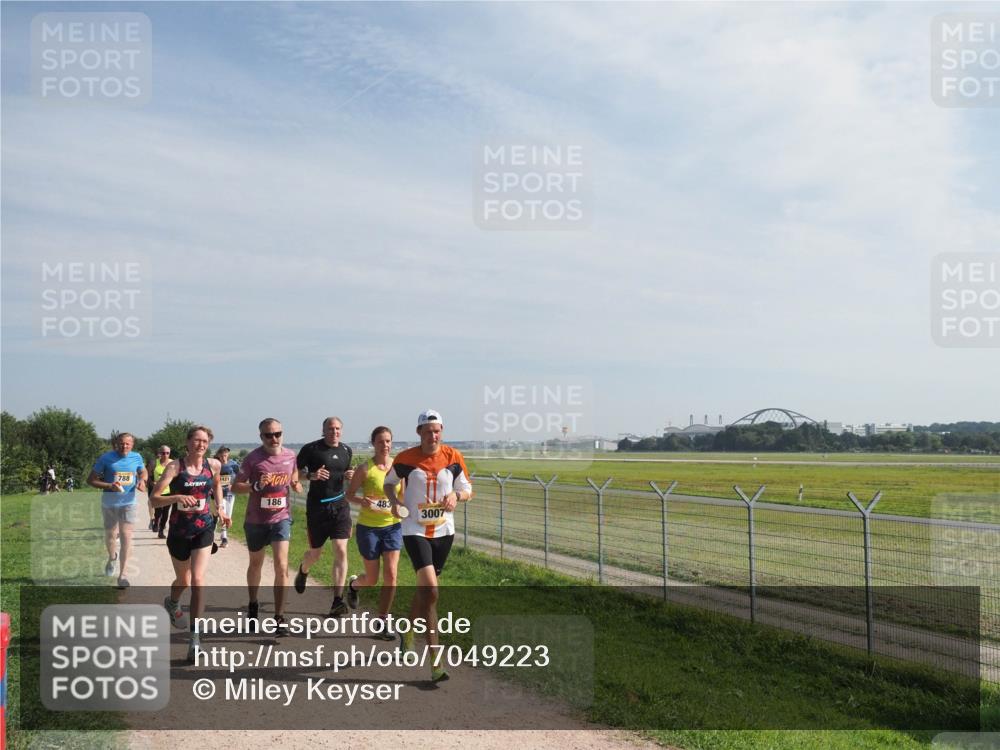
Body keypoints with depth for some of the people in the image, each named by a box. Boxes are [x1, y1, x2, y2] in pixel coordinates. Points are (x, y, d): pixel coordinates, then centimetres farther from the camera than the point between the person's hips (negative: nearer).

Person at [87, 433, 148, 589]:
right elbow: (91, 480, -7)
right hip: (109, 504, 0)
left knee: (126, 535, -10)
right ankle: (112, 558, 48)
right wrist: (109, 486, -23)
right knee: (110, 534, 15)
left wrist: (142, 480, -7)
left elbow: (143, 472, 17)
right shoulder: (106, 458, -10)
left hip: (128, 502, 0)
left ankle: (122, 574, -6)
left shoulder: (136, 457, -2)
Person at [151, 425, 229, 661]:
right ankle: (172, 602, 56)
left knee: (198, 580, -15)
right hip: (179, 530, -1)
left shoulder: (214, 465, -2)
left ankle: (195, 637, -10)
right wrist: (177, 497, -32)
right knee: (183, 581, 19)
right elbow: (154, 499, -16)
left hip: (204, 529, 1)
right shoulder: (175, 467, -11)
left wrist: (220, 507, 11)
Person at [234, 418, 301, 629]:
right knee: (256, 564, 19)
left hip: (281, 518, 1)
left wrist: (296, 485, -6)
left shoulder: (290, 456, 0)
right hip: (256, 520, -1)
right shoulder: (253, 458, -9)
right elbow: (235, 486, -6)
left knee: (282, 567, -11)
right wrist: (255, 486, -25)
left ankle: (279, 617, -4)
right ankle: (253, 605, 42)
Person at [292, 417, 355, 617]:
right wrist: (311, 475, -21)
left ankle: (337, 601, -8)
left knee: (341, 551, -10)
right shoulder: (311, 449, -6)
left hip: (340, 505, 3)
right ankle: (303, 571, 48)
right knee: (315, 553, 11)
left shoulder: (347, 451, 8)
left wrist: (350, 476, 0)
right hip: (317, 507, -2)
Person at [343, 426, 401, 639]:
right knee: (372, 579, 9)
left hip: (393, 526, 3)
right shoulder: (365, 468, -10)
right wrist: (362, 501, -24)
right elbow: (349, 494, -4)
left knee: (391, 575, -9)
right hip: (368, 527, -2)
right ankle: (353, 584, 46)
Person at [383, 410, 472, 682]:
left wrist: (456, 496, -15)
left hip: (444, 531, 3)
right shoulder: (406, 458, -7)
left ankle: (407, 630, 46)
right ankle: (435, 661, -12)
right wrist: (395, 502, -7)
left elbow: (467, 489, 7)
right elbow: (389, 482, 11)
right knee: (430, 590, -17)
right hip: (415, 530, -3)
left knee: (425, 590, 17)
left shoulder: (453, 457, -2)